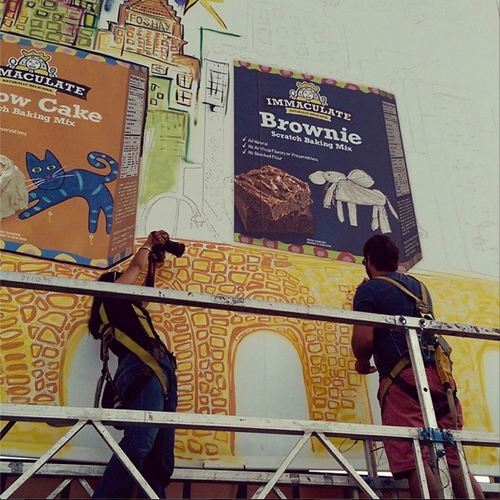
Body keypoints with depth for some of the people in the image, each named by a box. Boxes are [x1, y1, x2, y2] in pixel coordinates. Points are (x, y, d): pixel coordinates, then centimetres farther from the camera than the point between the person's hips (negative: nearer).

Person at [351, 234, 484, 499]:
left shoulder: (369, 289, 5)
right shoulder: (418, 285, 25)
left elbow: (363, 341, -7)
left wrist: (362, 362, 14)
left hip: (403, 377, -6)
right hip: (439, 374, 7)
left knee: (414, 461, -11)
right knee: (454, 462, 4)